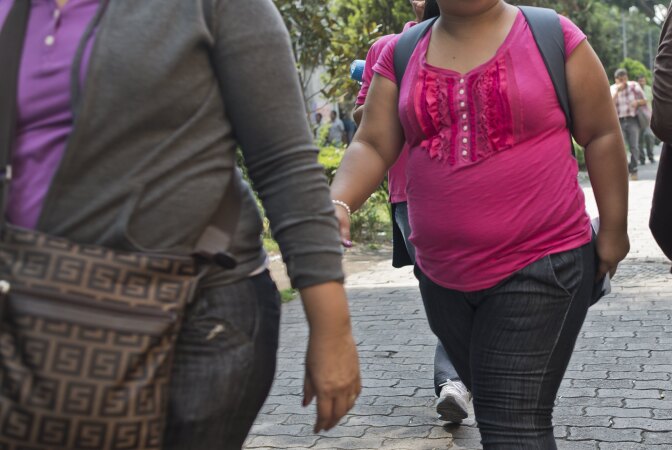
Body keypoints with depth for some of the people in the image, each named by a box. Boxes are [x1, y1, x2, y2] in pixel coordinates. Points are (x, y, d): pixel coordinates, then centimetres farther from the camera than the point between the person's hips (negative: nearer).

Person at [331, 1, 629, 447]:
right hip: (443, 274, 5)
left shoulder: (553, 37, -5)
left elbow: (602, 135, 0)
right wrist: (338, 204, -20)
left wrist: (613, 228, -1)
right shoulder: (401, 55, 4)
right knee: (495, 409, 20)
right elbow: (372, 146, -1)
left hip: (540, 263, -4)